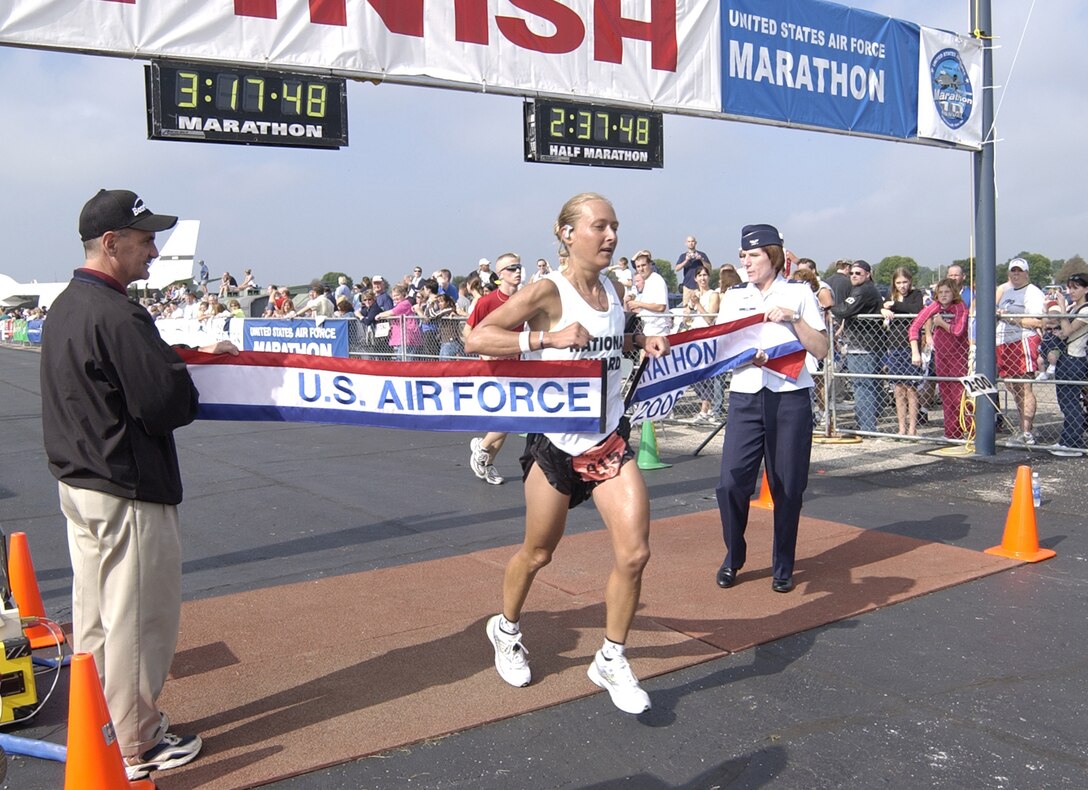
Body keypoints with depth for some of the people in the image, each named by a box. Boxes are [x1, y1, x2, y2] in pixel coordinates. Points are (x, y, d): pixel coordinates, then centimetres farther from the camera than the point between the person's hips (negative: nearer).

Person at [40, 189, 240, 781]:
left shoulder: (65, 307, 9)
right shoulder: (117, 315, -22)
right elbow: (170, 407, -23)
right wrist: (186, 385, -2)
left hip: (77, 483, 10)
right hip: (127, 494, -10)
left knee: (94, 611, 21)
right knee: (137, 620, 4)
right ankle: (139, 747, 18)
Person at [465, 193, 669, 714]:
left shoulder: (611, 290, 5)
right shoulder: (548, 292, -14)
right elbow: (477, 339, -21)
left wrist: (640, 341, 7)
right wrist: (547, 337, -27)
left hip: (609, 440, 5)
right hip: (556, 443, -5)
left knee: (634, 552, -5)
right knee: (537, 553, 12)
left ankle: (611, 661, 16)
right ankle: (506, 629, 42)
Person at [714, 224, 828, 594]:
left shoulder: (799, 293, 5)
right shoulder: (733, 297, 12)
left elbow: (821, 350, -1)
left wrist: (793, 318, -13)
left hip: (790, 399, -1)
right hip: (744, 398, 2)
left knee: (788, 487, 4)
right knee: (731, 482, -6)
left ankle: (783, 567, 21)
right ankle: (733, 557, 16)